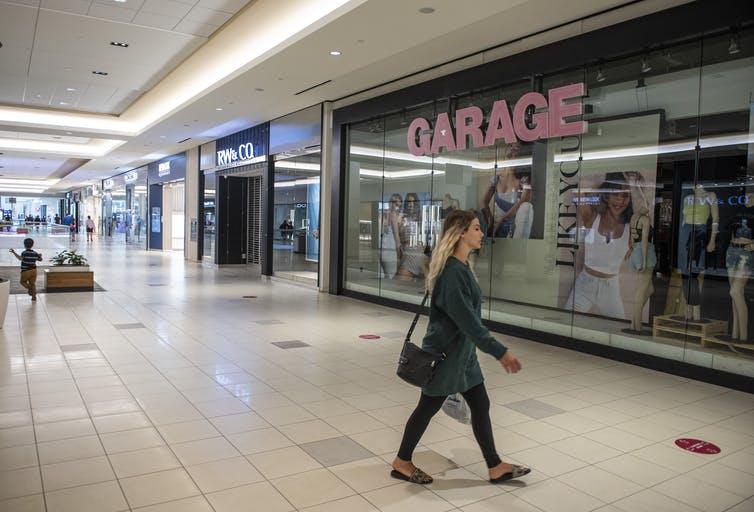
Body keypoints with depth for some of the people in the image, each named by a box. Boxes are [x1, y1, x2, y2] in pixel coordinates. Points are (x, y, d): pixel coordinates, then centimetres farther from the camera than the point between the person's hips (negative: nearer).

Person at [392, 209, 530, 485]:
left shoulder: (462, 267, 6)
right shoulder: (452, 271, -24)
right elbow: (468, 320, -27)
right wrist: (499, 352, -25)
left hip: (462, 351, 9)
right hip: (444, 352, -9)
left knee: (480, 406, 14)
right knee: (429, 406, 6)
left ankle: (495, 467, 27)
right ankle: (402, 462, 25)